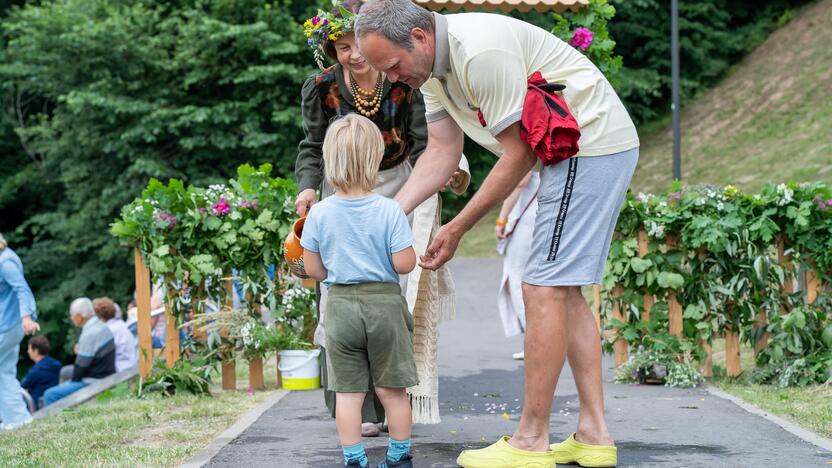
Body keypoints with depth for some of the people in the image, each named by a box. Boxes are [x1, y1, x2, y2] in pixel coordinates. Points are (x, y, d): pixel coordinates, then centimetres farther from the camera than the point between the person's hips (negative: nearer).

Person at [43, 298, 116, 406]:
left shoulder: (89, 335, -22)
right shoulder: (102, 327, 8)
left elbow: (81, 365, -16)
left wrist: (73, 380, -1)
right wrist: (80, 351, 5)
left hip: (93, 384, -10)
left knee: (50, 395, -12)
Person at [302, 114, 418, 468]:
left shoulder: (319, 214, -5)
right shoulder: (390, 211, -12)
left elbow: (313, 270, 0)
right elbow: (404, 264, -13)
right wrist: (409, 248, 7)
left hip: (340, 305, 1)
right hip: (384, 304, -1)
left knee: (347, 390, 7)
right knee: (392, 389, 9)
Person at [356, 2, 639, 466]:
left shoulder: (481, 53, -26)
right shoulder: (431, 64, 5)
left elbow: (517, 157, -19)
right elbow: (442, 153, 9)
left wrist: (456, 229, -11)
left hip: (593, 145, -11)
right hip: (570, 152, 11)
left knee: (544, 288, -11)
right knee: (565, 291, 11)